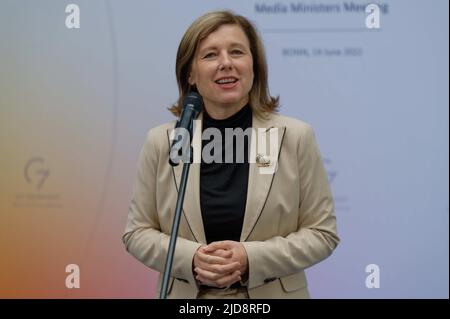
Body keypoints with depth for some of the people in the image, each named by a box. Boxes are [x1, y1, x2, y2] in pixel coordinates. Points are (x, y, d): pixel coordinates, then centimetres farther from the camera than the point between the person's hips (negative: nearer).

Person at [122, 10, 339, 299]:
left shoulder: (296, 137, -7)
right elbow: (137, 233, 0)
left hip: (272, 293, 0)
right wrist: (191, 258, -17)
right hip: (186, 294, 1)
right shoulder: (161, 142, -4)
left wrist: (252, 258, -19)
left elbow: (322, 232, -5)